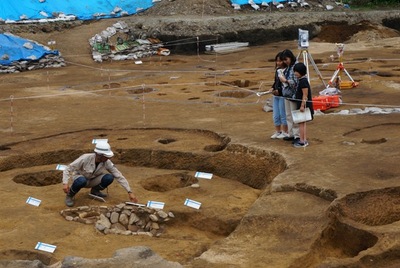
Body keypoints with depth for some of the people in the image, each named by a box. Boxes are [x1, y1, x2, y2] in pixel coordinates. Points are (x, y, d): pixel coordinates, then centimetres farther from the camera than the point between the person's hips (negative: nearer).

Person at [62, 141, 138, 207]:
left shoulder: (107, 162, -21)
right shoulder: (85, 158, -31)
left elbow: (119, 176, -17)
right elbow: (68, 169, -25)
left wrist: (130, 192, -22)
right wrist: (65, 183, -39)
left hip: (92, 180, 3)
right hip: (80, 177, -3)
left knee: (109, 177, -24)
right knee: (81, 181, -41)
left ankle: (95, 190, 5)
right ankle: (69, 195, -10)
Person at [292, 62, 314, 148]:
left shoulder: (303, 81, -18)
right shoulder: (301, 80, 13)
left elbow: (305, 95, -22)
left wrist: (302, 105, -23)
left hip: (303, 105, -10)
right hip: (301, 105, 10)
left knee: (301, 123, -4)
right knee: (302, 123, 14)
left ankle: (302, 141, 0)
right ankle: (304, 140, 20)